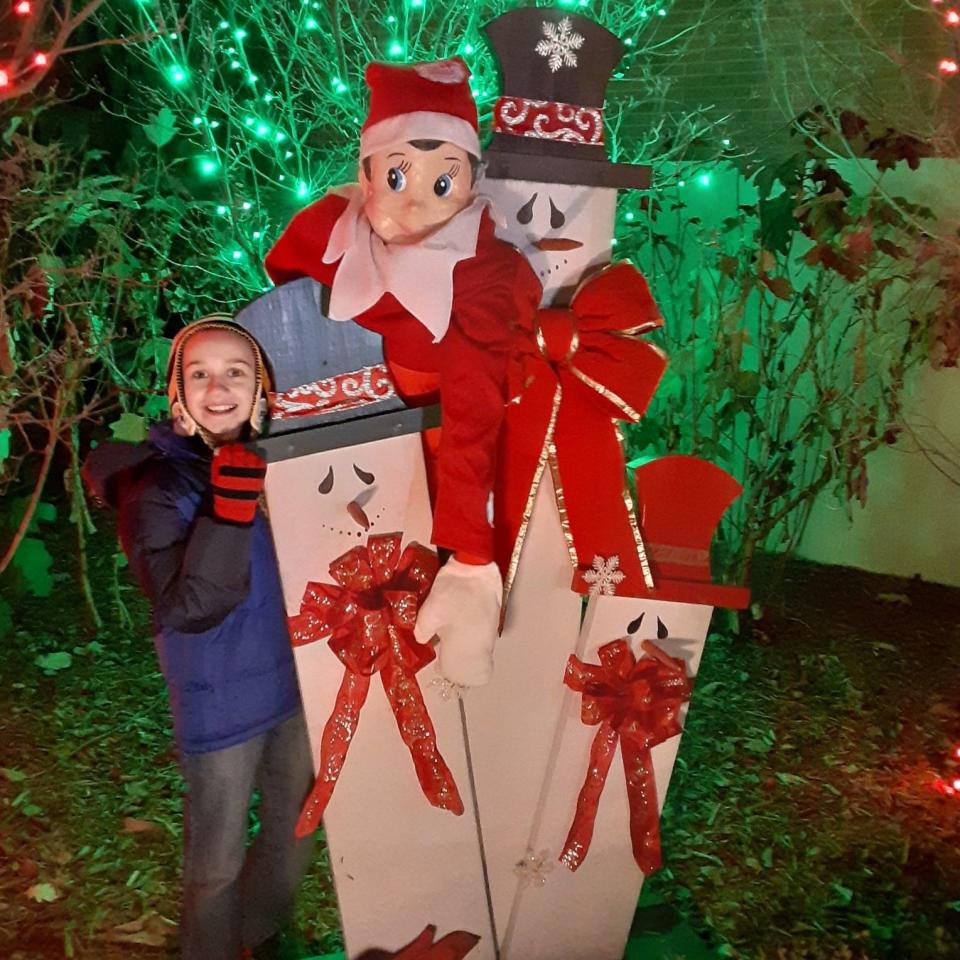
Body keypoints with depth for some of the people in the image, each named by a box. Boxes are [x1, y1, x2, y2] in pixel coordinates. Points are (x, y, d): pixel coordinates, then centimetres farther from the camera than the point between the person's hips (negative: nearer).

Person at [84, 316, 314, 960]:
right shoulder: (156, 486, -16)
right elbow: (188, 607, -26)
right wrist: (229, 507, -34)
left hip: (295, 685, 5)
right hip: (221, 706, -5)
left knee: (294, 835, 23)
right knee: (219, 860, 11)